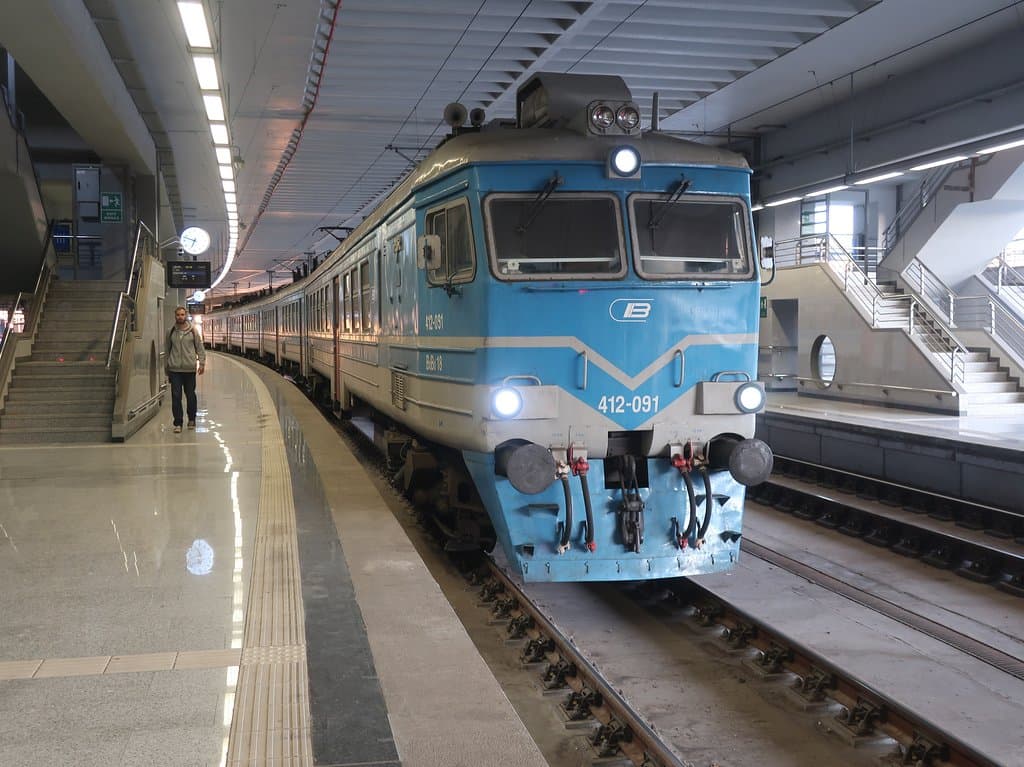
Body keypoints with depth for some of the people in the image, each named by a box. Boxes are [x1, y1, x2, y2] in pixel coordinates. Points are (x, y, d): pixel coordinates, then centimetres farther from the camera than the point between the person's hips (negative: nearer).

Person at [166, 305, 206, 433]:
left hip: (189, 368, -1)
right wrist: (167, 368, 14)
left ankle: (191, 419, 26)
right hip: (174, 369, 1)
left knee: (190, 395, 8)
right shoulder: (171, 332, 7)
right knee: (176, 396, -4)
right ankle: (177, 423, 1)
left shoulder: (193, 330, 3)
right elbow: (168, 350, 14)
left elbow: (200, 347, 5)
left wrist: (202, 362, -4)